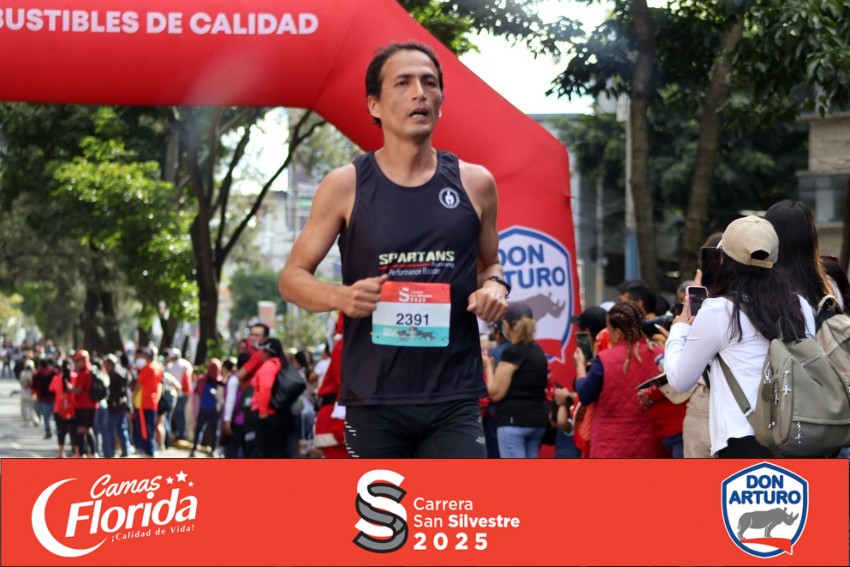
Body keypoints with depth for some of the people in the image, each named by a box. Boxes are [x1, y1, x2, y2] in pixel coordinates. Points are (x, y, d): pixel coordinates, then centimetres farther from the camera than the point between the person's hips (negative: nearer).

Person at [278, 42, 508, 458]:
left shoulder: (474, 183, 5)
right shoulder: (345, 186, 0)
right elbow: (293, 276, 5)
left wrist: (495, 286, -3)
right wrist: (340, 297, -16)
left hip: (454, 400, 1)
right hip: (374, 402, -1)